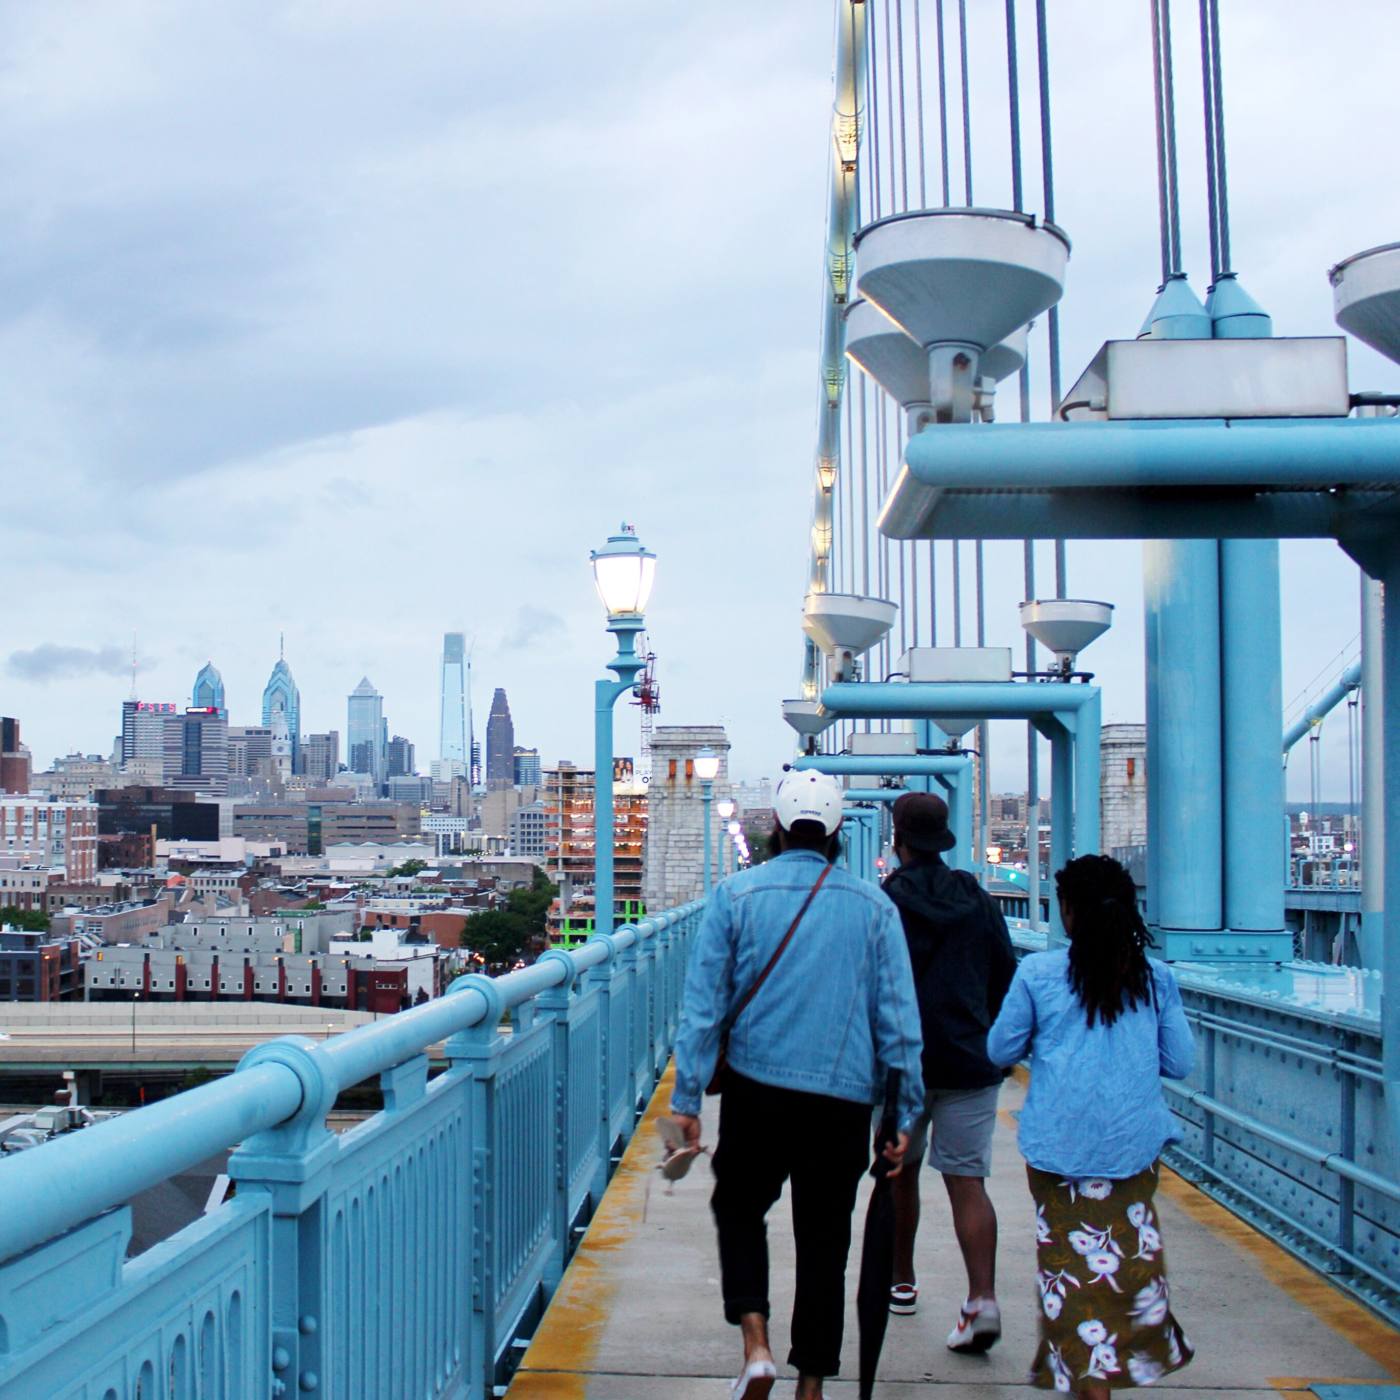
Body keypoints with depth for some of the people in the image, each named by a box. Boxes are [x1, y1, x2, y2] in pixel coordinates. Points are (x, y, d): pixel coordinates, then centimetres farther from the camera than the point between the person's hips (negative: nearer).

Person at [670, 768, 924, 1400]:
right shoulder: (873, 905, 1)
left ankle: (756, 1344, 1)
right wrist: (906, 1112, 7)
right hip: (844, 1098, 1)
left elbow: (704, 1003, -4)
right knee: (824, 1239, 12)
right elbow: (899, 1016, 1)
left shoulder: (736, 894, -2)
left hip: (757, 1088, -1)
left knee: (739, 1208, 19)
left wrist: (687, 1097, 0)